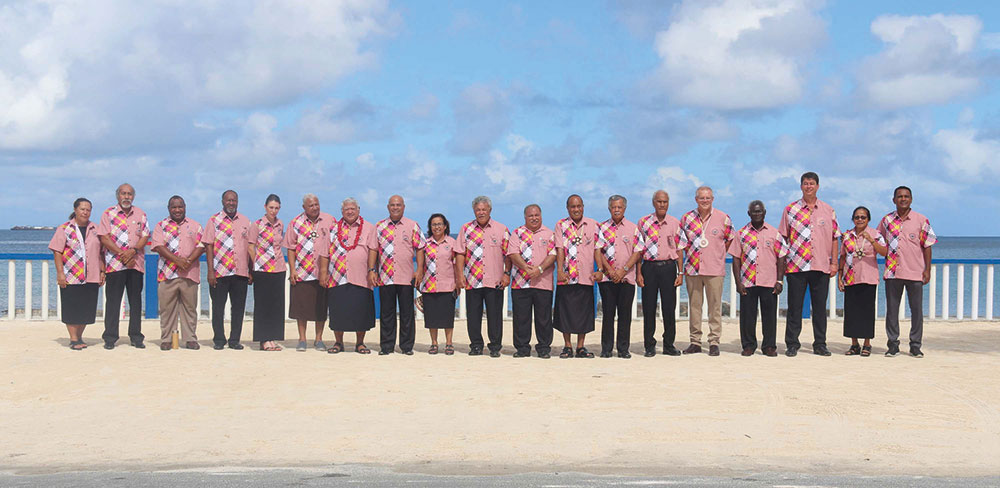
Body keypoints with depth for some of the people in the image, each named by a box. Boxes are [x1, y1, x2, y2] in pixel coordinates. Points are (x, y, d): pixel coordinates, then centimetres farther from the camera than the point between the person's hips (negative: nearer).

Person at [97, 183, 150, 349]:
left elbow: (145, 237, 6)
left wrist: (133, 251, -12)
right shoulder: (108, 214, 4)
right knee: (113, 301, -2)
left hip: (136, 263, 3)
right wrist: (122, 254, -12)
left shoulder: (141, 214, 12)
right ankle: (110, 338, 2)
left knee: (136, 300, 5)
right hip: (114, 264, -3)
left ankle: (136, 337, 11)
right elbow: (104, 238, -4)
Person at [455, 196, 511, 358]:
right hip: (472, 281, 1)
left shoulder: (502, 229, 6)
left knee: (494, 315, 0)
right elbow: (460, 253, 6)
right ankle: (476, 346, 14)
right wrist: (460, 275, -2)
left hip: (495, 282, -1)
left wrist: (507, 274, -2)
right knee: (473, 315, 4)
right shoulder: (466, 229, 9)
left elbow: (508, 254, 6)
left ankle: (495, 347, 8)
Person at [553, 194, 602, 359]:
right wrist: (560, 270, -18)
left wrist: (600, 270, -5)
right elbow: (559, 249, -6)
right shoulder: (561, 225, 4)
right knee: (566, 311, 1)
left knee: (584, 312, 3)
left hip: (586, 277, 1)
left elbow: (597, 249, 7)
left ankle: (580, 347, 12)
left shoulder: (592, 225, 9)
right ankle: (567, 346, 10)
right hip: (566, 277, -1)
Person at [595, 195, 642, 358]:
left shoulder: (633, 228, 8)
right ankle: (606, 349, 6)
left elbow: (637, 252, 2)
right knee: (608, 313, 1)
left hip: (627, 277, 0)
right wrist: (609, 269, -10)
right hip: (607, 277, 0)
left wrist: (623, 270, -9)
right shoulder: (602, 228, 9)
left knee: (625, 314, 0)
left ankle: (623, 349, 6)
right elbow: (598, 250, 2)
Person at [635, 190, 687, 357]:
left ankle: (669, 345, 11)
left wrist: (681, 273, 1)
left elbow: (680, 249, 8)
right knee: (649, 307, 0)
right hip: (649, 267, -1)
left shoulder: (675, 224, 6)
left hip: (668, 267, 1)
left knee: (669, 307, 1)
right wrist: (638, 273, -2)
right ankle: (649, 346, 8)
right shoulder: (643, 223, 3)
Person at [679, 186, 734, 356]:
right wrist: (690, 253, 9)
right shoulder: (687, 218, 7)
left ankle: (714, 342, 3)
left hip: (715, 269, -2)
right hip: (692, 268, 2)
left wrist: (717, 254, 9)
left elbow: (730, 240, 14)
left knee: (715, 307, -2)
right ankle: (695, 342, 11)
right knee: (694, 306, 5)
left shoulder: (723, 218, 3)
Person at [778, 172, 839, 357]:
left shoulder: (828, 211, 10)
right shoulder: (790, 210, 5)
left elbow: (834, 238, 11)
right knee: (794, 307, 1)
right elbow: (782, 238, 6)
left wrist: (834, 263, 4)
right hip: (796, 265, -1)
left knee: (820, 307, 5)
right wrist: (781, 262, -1)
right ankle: (792, 344, 8)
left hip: (821, 266, 1)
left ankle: (820, 344, 13)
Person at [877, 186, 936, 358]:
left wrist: (927, 269, -1)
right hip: (893, 272, 2)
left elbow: (927, 246, 3)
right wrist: (887, 257, 7)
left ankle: (915, 345, 10)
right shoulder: (886, 220, 7)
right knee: (892, 309, 3)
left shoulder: (921, 220, 2)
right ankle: (893, 344, 11)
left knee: (917, 309, 2)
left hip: (915, 272, -1)